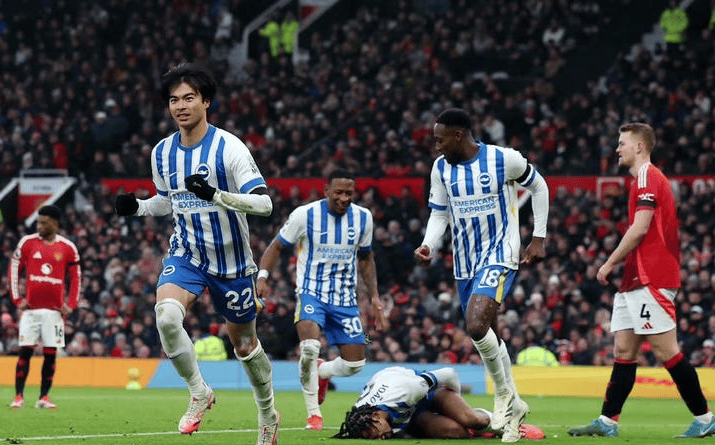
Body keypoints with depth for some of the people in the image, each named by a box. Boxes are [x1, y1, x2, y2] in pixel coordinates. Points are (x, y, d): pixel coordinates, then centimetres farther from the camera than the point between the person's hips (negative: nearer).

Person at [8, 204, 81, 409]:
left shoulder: (68, 248, 3)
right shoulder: (27, 243, 2)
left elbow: (76, 278, 9)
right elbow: (14, 271, 6)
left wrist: (71, 305, 1)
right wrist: (17, 299, -1)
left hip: (54, 310, 1)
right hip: (31, 308, -1)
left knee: (50, 354, 0)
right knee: (25, 352, -3)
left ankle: (44, 397, 7)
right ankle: (19, 396, 2)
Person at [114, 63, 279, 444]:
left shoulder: (229, 148, -16)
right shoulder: (162, 152, 0)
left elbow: (263, 202, -22)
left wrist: (216, 196, -37)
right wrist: (137, 207, -2)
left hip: (231, 260, -3)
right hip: (186, 254, 3)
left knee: (244, 343, 10)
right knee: (166, 314, -27)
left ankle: (268, 414, 34)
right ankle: (199, 392, -8)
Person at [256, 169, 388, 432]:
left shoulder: (363, 218, 2)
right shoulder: (304, 215, -10)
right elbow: (277, 246, 0)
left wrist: (374, 297, 11)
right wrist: (263, 275, -16)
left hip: (345, 298, 4)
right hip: (311, 292, -4)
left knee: (355, 364, -3)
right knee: (310, 346, -30)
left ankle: (320, 372, 33)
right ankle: (313, 414, -14)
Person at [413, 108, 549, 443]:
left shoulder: (505, 159, -12)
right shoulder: (441, 168, 2)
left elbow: (539, 187, 3)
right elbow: (439, 213, 8)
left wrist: (539, 237, 2)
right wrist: (428, 245, -12)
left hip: (499, 255, -6)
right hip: (465, 262, 6)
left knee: (476, 325, -26)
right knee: (488, 334, 12)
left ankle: (504, 394, -7)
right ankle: (514, 407, 27)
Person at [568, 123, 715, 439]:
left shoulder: (648, 177, -10)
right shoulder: (646, 179, 21)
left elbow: (640, 228, -18)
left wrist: (610, 263, -12)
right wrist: (618, 264, 19)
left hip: (650, 280, -10)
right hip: (637, 281, 10)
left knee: (666, 350, -10)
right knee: (623, 350, 6)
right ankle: (607, 422, 5)